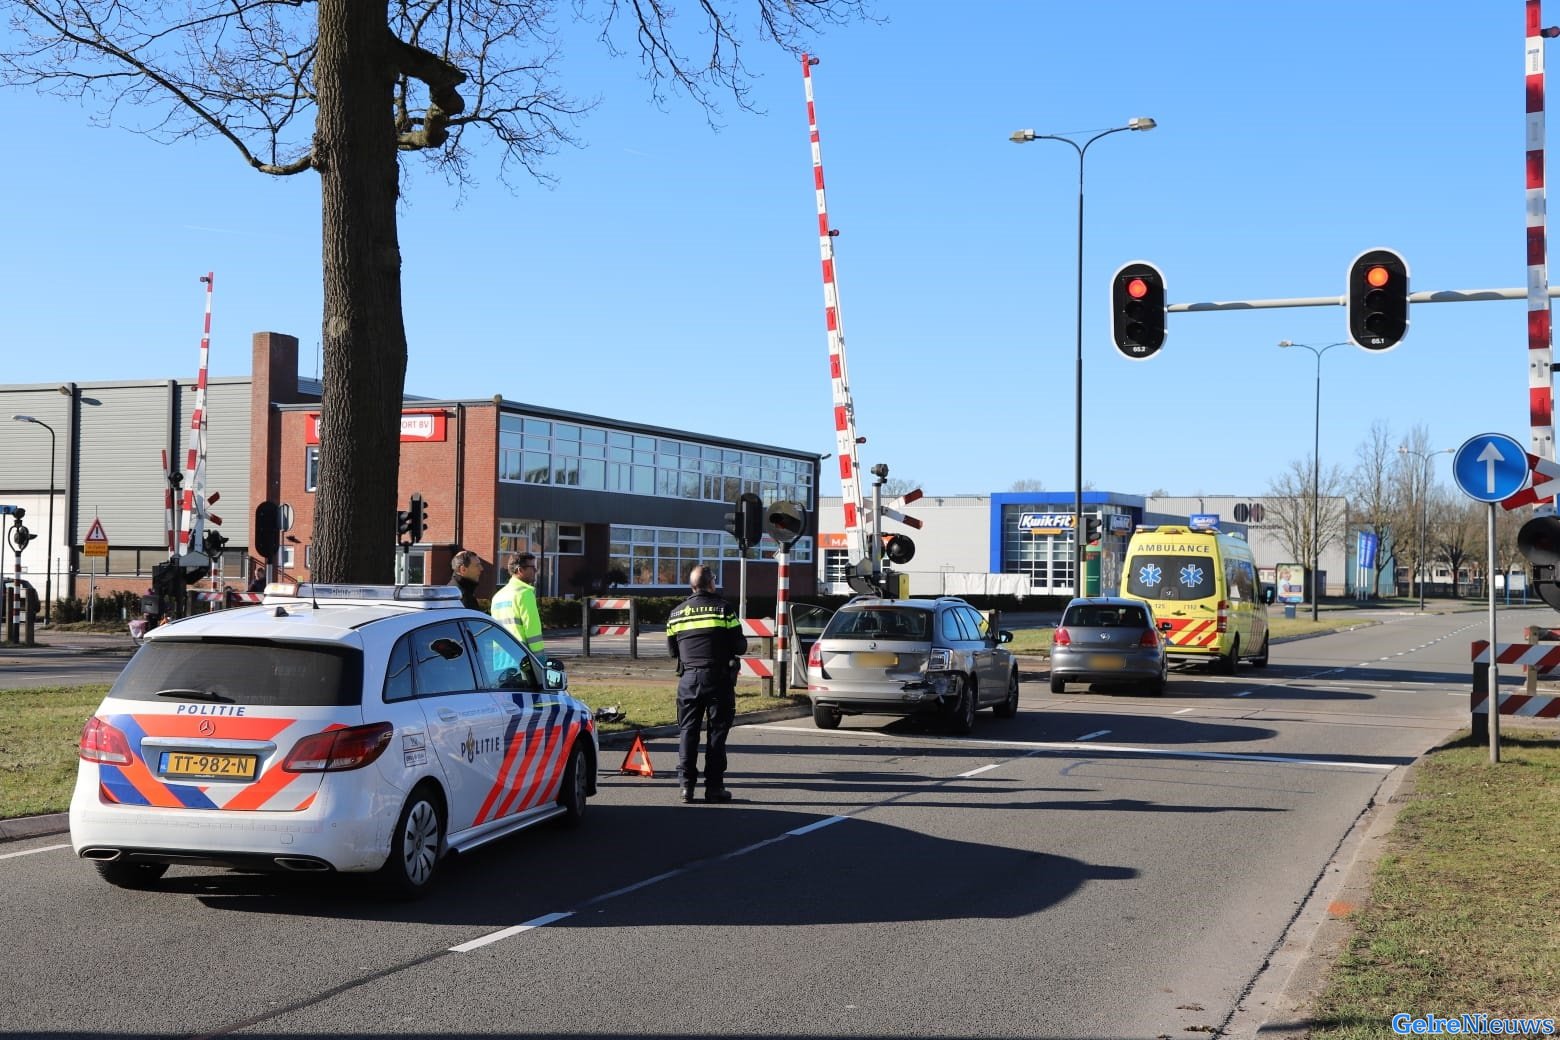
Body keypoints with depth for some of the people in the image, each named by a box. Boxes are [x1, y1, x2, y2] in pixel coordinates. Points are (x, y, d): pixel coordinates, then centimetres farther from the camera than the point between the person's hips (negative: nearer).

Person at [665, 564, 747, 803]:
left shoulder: (676, 613, 8)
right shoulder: (723, 609, -6)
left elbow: (673, 650, 15)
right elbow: (740, 647, -7)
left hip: (688, 679, 3)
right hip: (718, 678, -3)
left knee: (687, 731, 9)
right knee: (717, 732, 2)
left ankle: (686, 784, 3)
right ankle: (714, 786, 1)